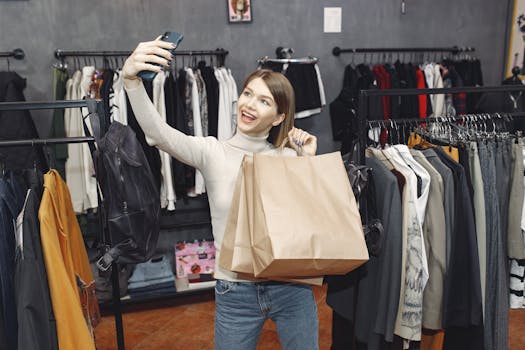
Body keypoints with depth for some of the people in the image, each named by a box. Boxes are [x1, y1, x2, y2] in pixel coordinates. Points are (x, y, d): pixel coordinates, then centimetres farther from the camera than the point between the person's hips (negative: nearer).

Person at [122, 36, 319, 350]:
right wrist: (131, 79, -38)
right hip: (235, 292, -1)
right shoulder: (213, 152, -7)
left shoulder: (287, 158, -2)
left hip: (291, 289, 1)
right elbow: (158, 134, -24)